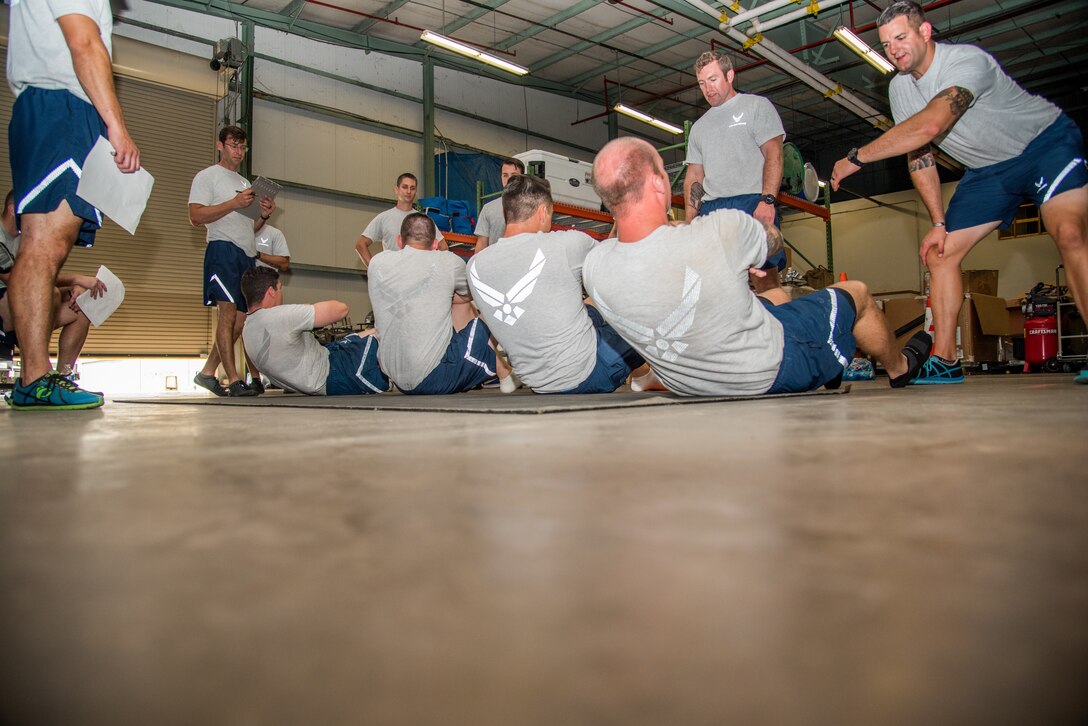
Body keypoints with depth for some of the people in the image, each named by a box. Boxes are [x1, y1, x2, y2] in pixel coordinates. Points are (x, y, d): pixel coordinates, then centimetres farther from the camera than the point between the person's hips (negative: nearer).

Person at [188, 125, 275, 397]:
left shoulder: (246, 183, 29)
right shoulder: (207, 176, 6)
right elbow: (195, 216, -8)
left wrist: (264, 216, 7)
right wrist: (234, 203, -15)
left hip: (247, 255, 8)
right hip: (223, 249, -8)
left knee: (240, 320, 3)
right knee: (228, 313, -14)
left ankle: (207, 373, 12)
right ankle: (233, 380, -16)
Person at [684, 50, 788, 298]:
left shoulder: (756, 106, 12)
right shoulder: (699, 126, 28)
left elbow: (773, 154, 0)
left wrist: (767, 200, -14)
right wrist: (689, 221, 12)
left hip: (753, 203, -5)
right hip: (710, 209, 5)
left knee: (765, 280, -16)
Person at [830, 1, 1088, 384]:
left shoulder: (967, 60, -27)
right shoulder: (899, 88, -4)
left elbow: (930, 125, -44)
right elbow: (919, 157, 0)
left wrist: (856, 157, -38)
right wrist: (939, 222, -4)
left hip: (1046, 141, -7)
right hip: (988, 169, 7)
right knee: (939, 253, -3)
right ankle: (945, 361, 2)